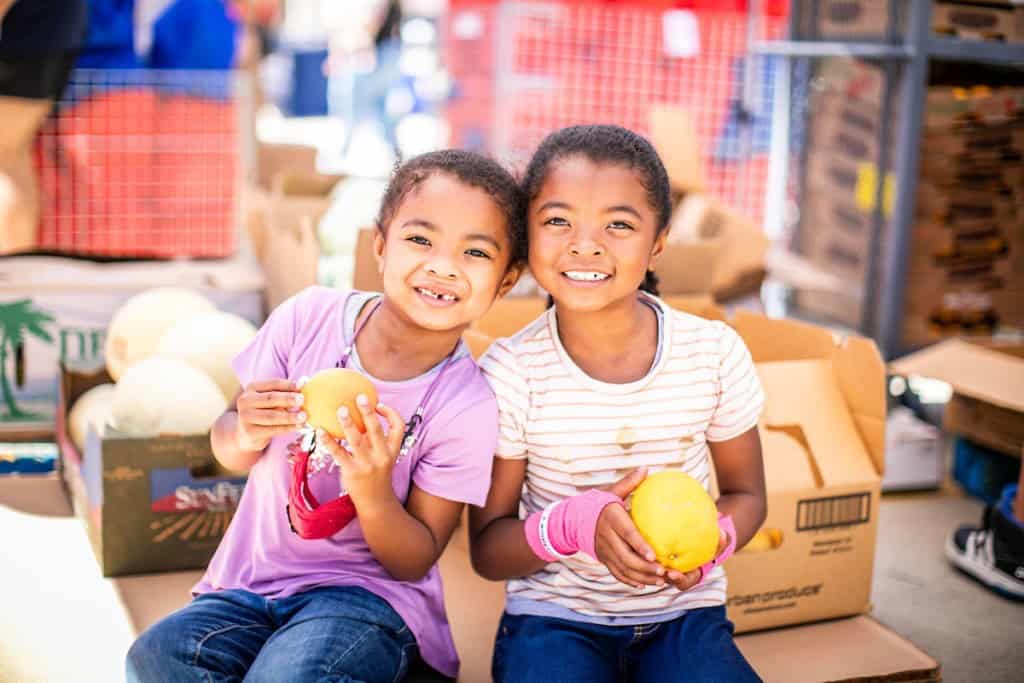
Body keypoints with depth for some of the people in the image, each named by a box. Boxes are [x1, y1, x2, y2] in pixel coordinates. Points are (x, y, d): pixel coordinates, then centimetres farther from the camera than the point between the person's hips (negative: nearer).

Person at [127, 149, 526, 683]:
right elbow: (227, 453, 4)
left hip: (370, 592, -3)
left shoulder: (467, 407, -14)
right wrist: (247, 435, -20)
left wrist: (373, 490, -27)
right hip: (251, 581, 3)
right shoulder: (309, 317, -8)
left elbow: (415, 562, -7)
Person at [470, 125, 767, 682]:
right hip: (553, 616, -2)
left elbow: (746, 494, 8)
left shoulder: (715, 353, -8)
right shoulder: (510, 371, -12)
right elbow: (485, 551, -5)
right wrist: (575, 524, -26)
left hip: (683, 615, 2)